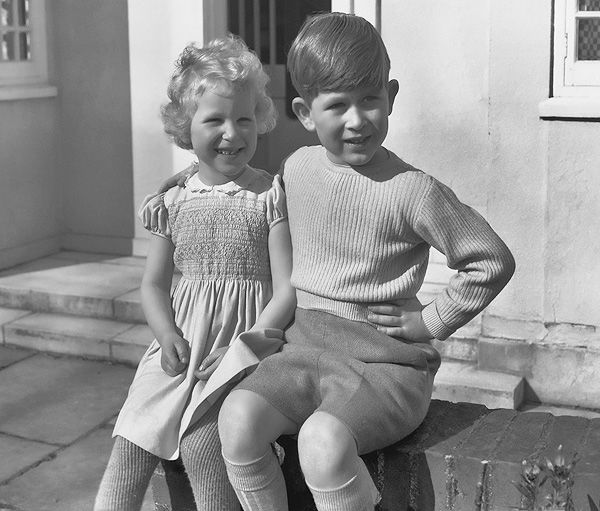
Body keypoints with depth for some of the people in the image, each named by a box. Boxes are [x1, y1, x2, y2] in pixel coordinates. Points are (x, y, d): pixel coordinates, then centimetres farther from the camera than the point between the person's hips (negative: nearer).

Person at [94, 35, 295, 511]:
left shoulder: (271, 195, -5)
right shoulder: (174, 200, 7)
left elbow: (287, 288, -7)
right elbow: (154, 284, 13)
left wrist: (251, 341, -19)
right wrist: (168, 336, -5)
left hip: (244, 337, -4)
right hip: (183, 343, 4)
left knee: (200, 441, -22)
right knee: (129, 444, -4)